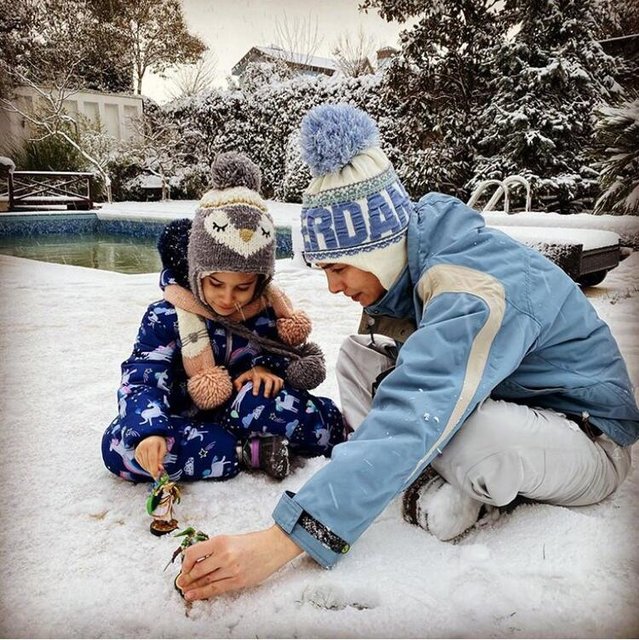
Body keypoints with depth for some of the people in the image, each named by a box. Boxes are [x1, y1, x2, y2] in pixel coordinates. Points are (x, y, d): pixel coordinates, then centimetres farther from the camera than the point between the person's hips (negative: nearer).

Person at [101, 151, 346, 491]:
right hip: (186, 418, 0)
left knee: (326, 425, -28)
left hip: (249, 410, 0)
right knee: (119, 444, -32)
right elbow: (141, 380, -21)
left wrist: (269, 367, -20)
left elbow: (300, 359, 4)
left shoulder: (270, 312, -9)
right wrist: (149, 430, -42)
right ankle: (251, 451, -26)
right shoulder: (166, 317, -16)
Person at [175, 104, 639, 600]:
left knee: (469, 432, -42)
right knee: (360, 357, -9)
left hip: (591, 443, -7)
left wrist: (280, 541, -43)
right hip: (503, 399, 7)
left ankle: (474, 495, -9)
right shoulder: (415, 257, -6)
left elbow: (410, 424, -42)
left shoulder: (477, 296, -33)